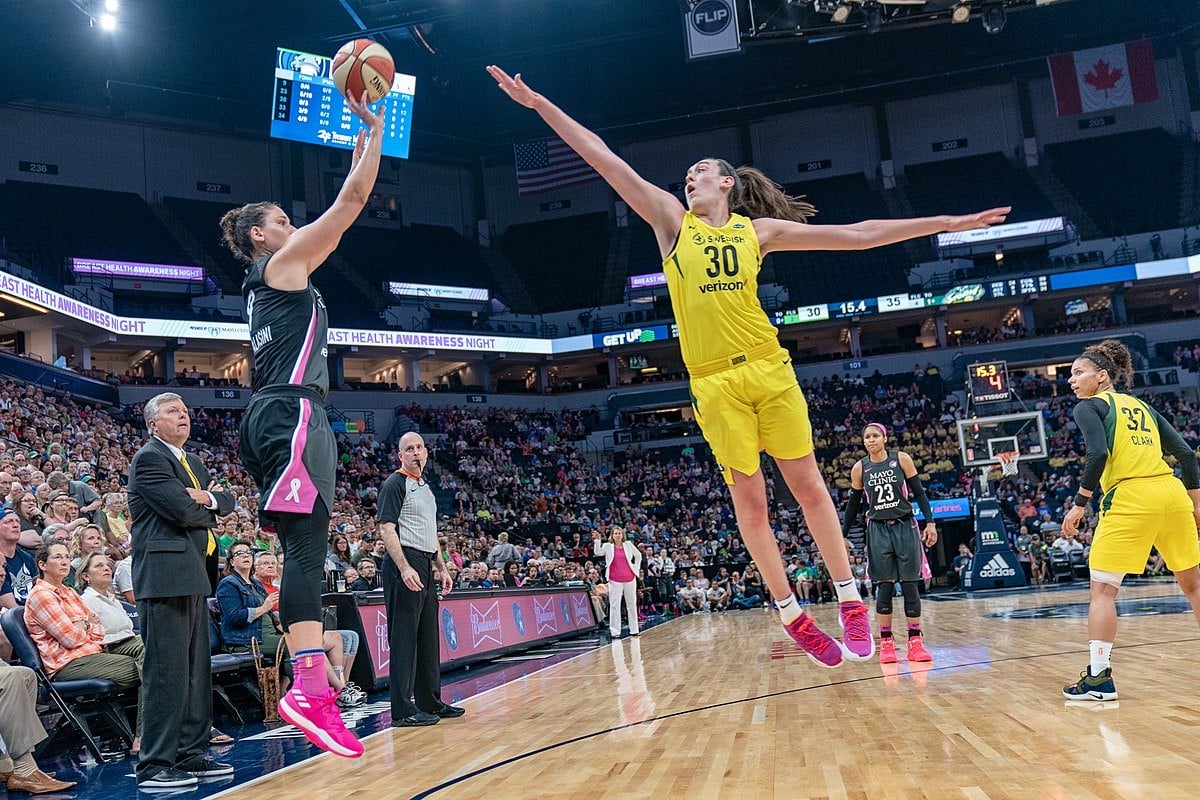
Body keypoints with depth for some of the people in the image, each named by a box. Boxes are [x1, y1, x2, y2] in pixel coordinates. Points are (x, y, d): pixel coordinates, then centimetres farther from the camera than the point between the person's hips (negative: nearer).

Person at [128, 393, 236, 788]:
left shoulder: (192, 461, 21)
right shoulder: (149, 458, -7)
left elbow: (227, 500, 15)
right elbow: (182, 510, -17)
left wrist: (209, 499, -6)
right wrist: (208, 510, 3)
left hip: (193, 575, 9)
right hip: (164, 574, -9)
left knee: (196, 670, 12)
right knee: (166, 672, -8)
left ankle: (190, 754, 19)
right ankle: (155, 765, -2)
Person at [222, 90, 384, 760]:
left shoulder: (273, 277, 27)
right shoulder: (286, 261, 3)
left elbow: (343, 217, 35)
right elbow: (352, 201, 2)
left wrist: (360, 149, 38)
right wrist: (375, 129, 12)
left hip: (272, 417, 10)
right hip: (293, 411, -10)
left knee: (303, 547, 4)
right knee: (307, 541, -21)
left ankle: (309, 684, 1)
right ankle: (311, 686, -31)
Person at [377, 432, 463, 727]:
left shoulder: (425, 487, 20)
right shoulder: (395, 484, -7)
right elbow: (386, 529, -15)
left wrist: (442, 568, 22)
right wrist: (404, 568, -24)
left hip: (426, 567, 9)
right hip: (405, 564, -9)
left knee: (428, 636, 14)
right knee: (404, 638, -7)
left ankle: (430, 702, 23)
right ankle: (402, 711, -4)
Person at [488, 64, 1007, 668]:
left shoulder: (759, 229, 9)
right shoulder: (671, 220, 9)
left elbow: (859, 235, 10)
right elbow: (604, 160, 3)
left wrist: (944, 223, 9)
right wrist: (539, 103, 1)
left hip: (768, 369, 0)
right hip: (713, 381, 0)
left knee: (808, 484, 2)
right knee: (748, 499, 4)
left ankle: (850, 601, 15)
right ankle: (792, 617, 15)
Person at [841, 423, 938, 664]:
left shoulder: (902, 459, -2)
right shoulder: (859, 468, 1)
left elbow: (919, 492, 2)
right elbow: (854, 504, 9)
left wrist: (930, 522, -6)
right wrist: (843, 536, 10)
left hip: (905, 527, 0)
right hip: (878, 531, 0)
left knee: (910, 586, -1)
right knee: (884, 588, -4)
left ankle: (915, 641, 5)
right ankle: (886, 642, 3)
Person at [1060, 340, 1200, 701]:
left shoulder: (1089, 406, 3)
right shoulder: (1142, 406, 21)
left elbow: (1098, 454, -15)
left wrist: (1079, 504, -10)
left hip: (1129, 499, -6)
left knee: (1102, 589, 1)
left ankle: (1099, 678, -2)